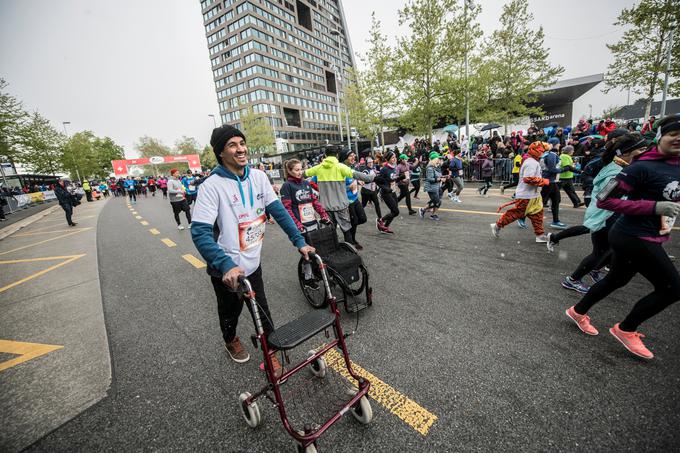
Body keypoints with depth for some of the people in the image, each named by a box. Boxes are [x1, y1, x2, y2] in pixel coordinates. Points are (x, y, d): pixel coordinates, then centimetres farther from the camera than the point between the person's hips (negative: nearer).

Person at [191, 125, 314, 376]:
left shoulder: (258, 177, -5)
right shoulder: (212, 185, -21)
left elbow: (278, 211, -4)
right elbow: (200, 232, -25)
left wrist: (299, 241, -10)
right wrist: (226, 266, -38)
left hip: (252, 262, 4)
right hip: (227, 270, -3)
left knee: (262, 310, 14)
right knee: (230, 311, 22)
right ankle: (231, 341, 52)